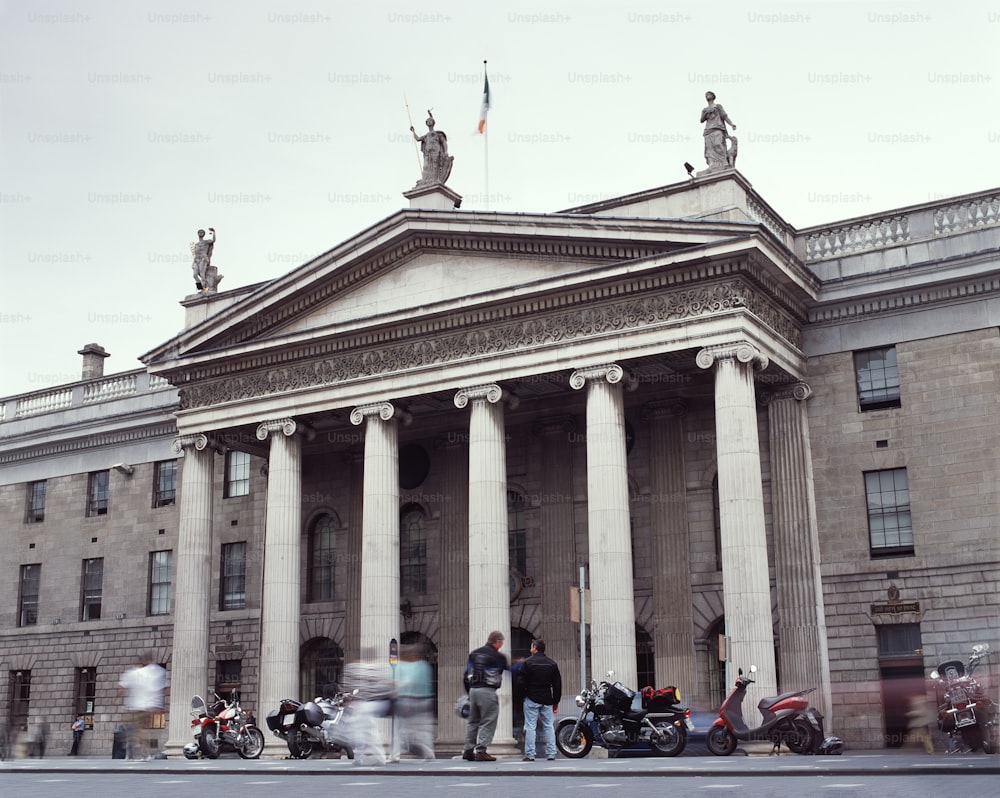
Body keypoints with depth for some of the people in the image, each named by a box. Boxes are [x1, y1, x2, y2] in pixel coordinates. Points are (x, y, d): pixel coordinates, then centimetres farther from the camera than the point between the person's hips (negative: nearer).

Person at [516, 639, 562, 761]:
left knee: (530, 727, -1)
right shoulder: (552, 663, 7)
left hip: (532, 699, -4)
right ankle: (551, 754, 7)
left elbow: (521, 681, -10)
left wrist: (525, 692, 8)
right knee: (548, 726, 9)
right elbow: (557, 684, 9)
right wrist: (556, 701, 14)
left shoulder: (527, 662, -7)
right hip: (547, 699, 4)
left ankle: (530, 754, -4)